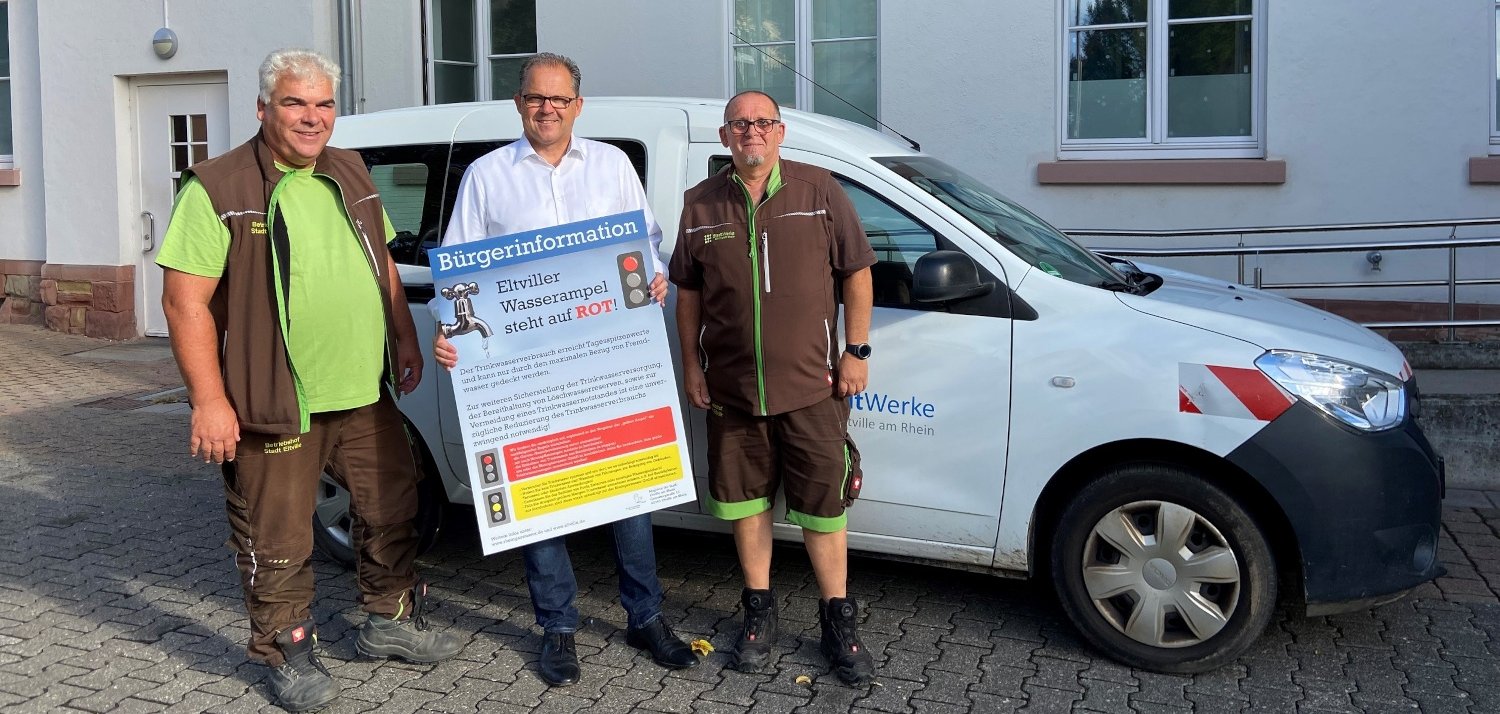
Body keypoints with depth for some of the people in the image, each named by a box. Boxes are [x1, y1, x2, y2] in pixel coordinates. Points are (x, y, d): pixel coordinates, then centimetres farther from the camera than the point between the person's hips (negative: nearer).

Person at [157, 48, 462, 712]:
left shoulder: (350, 174, 10)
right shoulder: (218, 188, -10)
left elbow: (383, 265, 21)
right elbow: (184, 299, -13)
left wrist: (406, 341, 16)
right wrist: (209, 401, -17)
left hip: (366, 396, 6)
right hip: (274, 406, -6)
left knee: (391, 511, 17)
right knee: (278, 543, 5)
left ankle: (390, 621, 37)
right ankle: (288, 655, 25)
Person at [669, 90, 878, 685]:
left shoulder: (820, 190, -1)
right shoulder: (701, 205, 6)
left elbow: (856, 272, 1)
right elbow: (688, 291, 11)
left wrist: (856, 351, -3)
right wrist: (691, 364, 7)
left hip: (812, 385, -2)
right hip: (732, 387, 2)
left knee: (823, 505, 4)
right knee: (746, 501, 11)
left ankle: (838, 621, 19)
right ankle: (759, 611, 28)